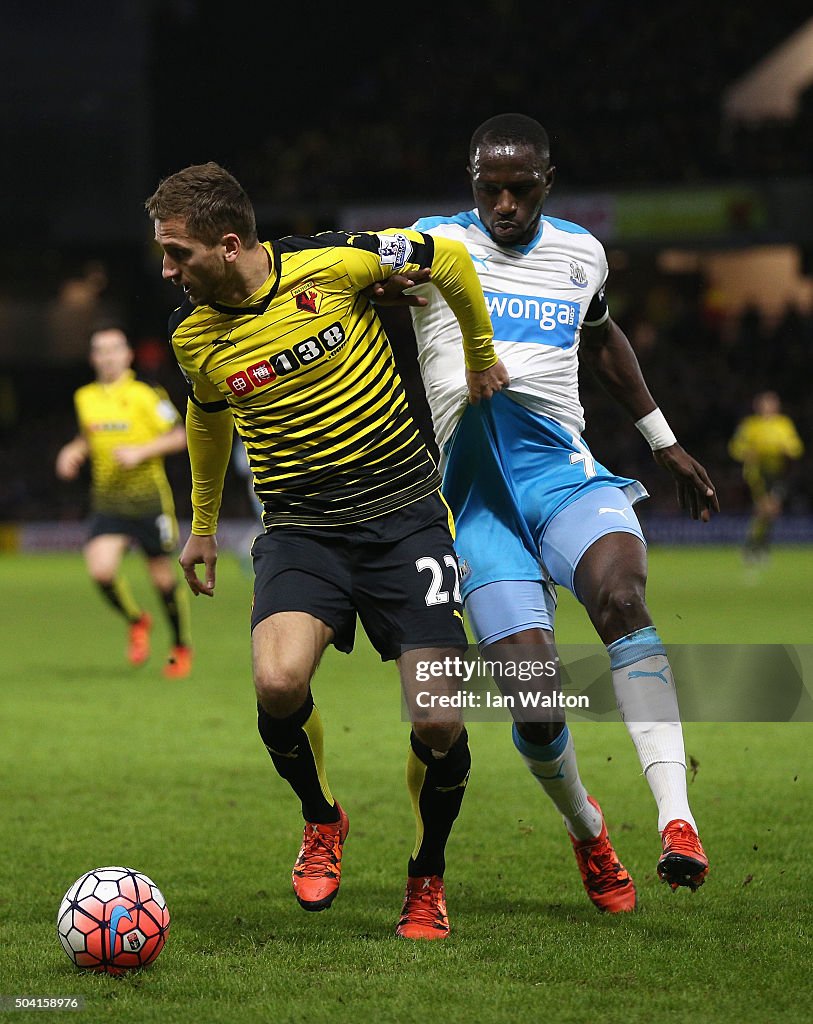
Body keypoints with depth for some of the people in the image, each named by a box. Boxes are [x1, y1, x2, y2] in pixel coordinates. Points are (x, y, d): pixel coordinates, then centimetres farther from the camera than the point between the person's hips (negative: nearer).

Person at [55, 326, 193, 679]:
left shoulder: (145, 395, -7)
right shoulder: (84, 398, 7)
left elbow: (179, 437, -4)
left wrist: (140, 451, -16)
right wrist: (73, 450, 4)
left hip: (148, 499, -3)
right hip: (106, 501, 3)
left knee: (163, 577, 4)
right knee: (101, 569, -18)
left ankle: (181, 648, 26)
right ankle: (136, 621, 11)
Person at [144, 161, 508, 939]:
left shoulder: (332, 265, -14)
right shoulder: (192, 335, -2)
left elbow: (447, 258, 2)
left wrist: (481, 356, 14)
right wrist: (202, 525, 31)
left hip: (405, 517, -2)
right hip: (299, 531, 2)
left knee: (439, 723, -9)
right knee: (278, 684, -27)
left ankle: (426, 877, 20)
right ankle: (321, 820, 5)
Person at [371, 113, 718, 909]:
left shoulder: (579, 254, 15)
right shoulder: (436, 244, 6)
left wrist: (663, 440, 39)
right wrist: (377, 288, -27)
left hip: (564, 471, 1)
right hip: (479, 495, -1)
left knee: (620, 597, -31)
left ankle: (676, 820, -39)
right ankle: (584, 827, 14)